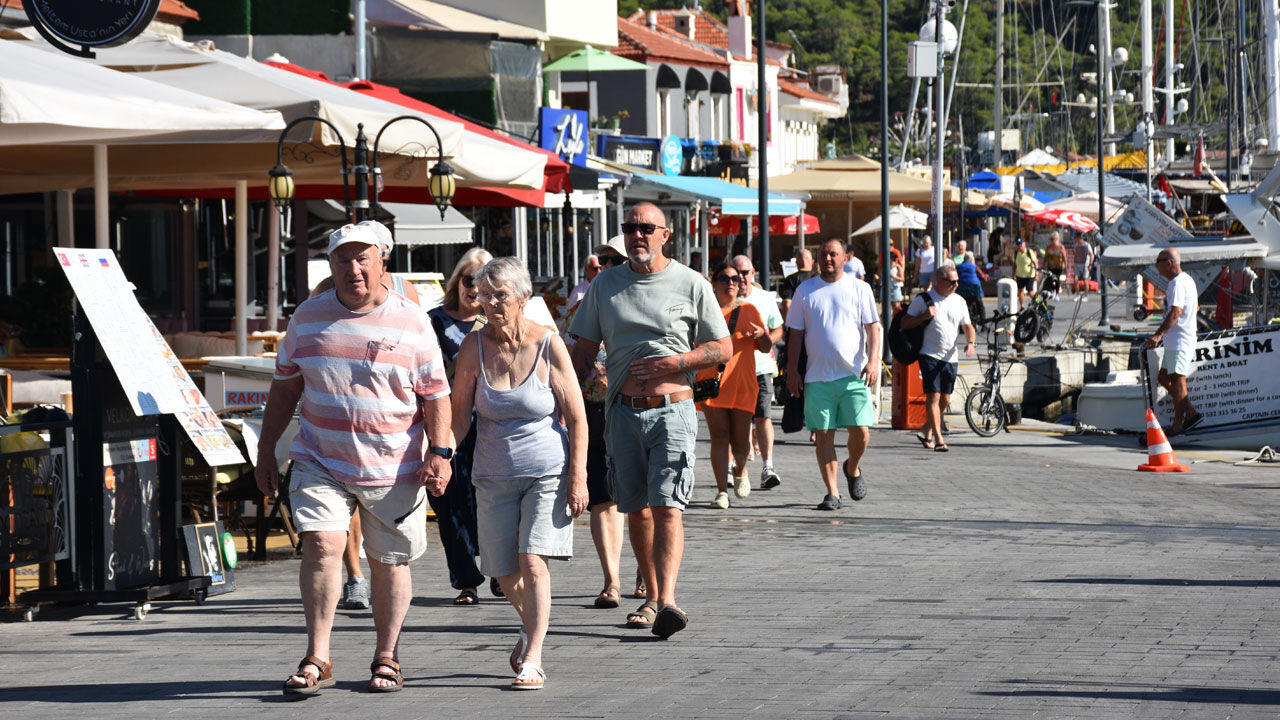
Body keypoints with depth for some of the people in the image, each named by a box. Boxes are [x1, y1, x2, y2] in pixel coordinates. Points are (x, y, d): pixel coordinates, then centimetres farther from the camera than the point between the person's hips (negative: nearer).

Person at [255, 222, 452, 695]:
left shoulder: (411, 322, -1)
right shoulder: (308, 318, 6)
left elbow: (436, 395, 1)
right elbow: (284, 388, 14)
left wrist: (439, 452, -9)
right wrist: (266, 452, 11)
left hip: (392, 468, -1)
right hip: (320, 461, 1)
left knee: (388, 563, 6)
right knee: (321, 544, -16)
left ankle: (386, 658, 22)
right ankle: (317, 659, -11)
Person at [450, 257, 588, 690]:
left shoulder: (548, 345, -9)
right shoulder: (475, 347, -3)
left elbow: (576, 417, -5)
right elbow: (459, 414, 2)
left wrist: (578, 477, -10)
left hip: (548, 472, -3)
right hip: (494, 475, 3)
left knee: (533, 560, -17)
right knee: (505, 574, 7)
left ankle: (532, 661, -13)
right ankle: (531, 626, 38)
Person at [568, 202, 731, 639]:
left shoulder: (691, 284, 2)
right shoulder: (605, 285, 10)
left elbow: (722, 348, 4)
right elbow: (584, 350, 13)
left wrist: (673, 363, -11)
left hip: (672, 409, -3)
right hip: (623, 410, 4)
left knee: (667, 506, -15)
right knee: (636, 508, 8)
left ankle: (667, 601, -26)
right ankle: (651, 597, 20)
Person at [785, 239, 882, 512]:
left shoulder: (859, 288, 6)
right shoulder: (805, 291, 10)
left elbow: (873, 328, 4)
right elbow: (795, 334, 12)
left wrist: (873, 361, -9)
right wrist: (792, 371, 6)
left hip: (854, 375, -1)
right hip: (818, 376, 1)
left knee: (860, 432, -7)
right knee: (823, 435, -2)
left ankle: (853, 469, 23)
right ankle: (832, 492, 5)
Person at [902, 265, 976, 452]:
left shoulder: (959, 301, 10)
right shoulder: (923, 300, -3)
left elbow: (968, 326, 15)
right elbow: (905, 324, -1)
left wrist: (970, 342, -6)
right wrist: (924, 316, -18)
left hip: (950, 357, 5)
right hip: (929, 355, -5)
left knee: (945, 399, 8)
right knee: (933, 396, -13)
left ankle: (926, 431, 29)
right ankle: (938, 439, -15)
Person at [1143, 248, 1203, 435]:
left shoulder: (1177, 283, -16)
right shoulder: (1187, 280, 18)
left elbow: (1175, 312, -28)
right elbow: (1196, 307, 30)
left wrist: (1158, 334, -35)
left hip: (1179, 340, -11)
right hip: (1175, 341, 11)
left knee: (1177, 380, -8)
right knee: (1164, 378, 13)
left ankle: (1177, 424, -7)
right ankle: (1191, 412, 12)